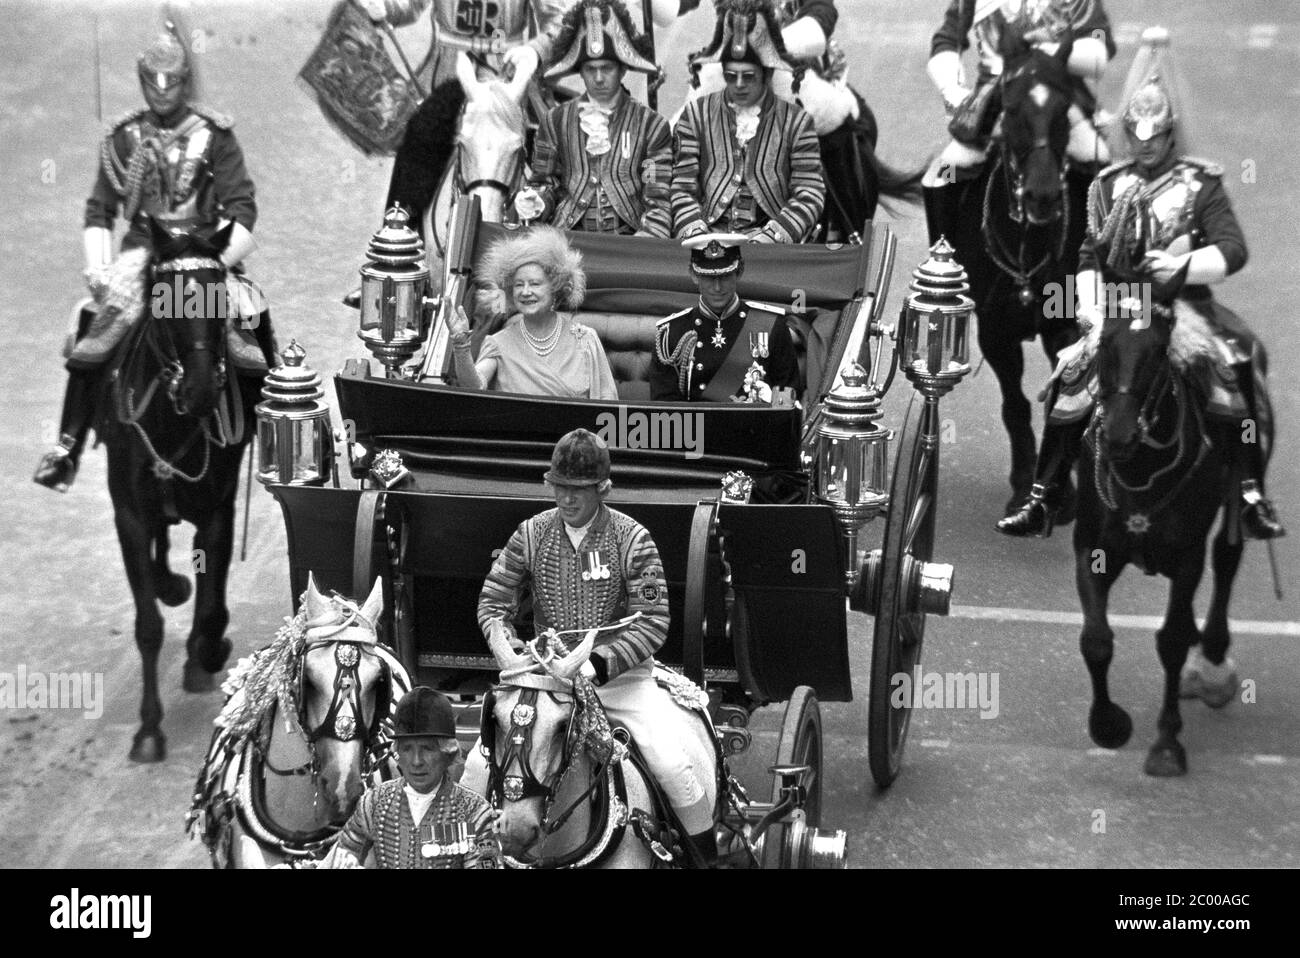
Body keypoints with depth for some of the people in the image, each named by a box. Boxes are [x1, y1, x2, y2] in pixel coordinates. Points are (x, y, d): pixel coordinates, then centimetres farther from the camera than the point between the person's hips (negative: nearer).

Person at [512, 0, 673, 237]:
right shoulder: (556, 121, 13)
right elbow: (546, 182, 21)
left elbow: (659, 198, 2)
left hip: (629, 240, -2)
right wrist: (535, 201, -2)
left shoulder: (652, 126, 7)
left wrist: (649, 238, -15)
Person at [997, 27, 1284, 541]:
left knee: (1235, 367, -22)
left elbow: (1233, 249, -5)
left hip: (1183, 302, -2)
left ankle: (1252, 495, -13)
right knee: (1073, 379, -14)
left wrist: (1183, 265, -21)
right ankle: (1042, 499, -5)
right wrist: (1091, 310, -7)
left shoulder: (1201, 183, 3)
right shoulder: (1109, 185, 11)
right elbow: (1090, 256, 7)